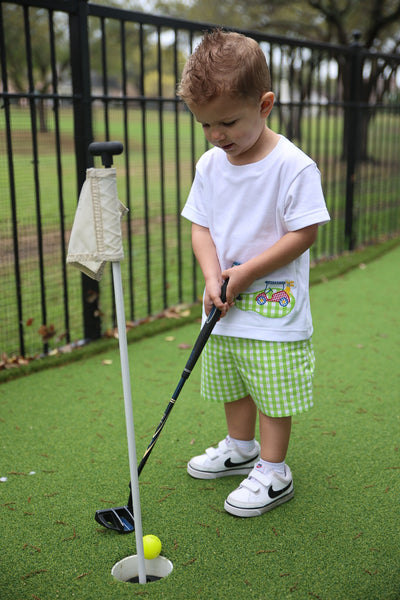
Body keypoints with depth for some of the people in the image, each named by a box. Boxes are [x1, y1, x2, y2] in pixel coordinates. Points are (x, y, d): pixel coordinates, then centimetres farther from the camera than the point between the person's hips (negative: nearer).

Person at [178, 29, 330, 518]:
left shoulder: (293, 166, -17)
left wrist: (247, 273, -18)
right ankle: (240, 447, 43)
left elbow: (305, 232, -17)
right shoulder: (210, 165, 2)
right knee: (231, 385, 21)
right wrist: (213, 277, -12)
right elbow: (201, 226, 4)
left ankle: (273, 471, 22)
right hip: (227, 308, 6)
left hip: (274, 309, -6)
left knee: (273, 391, 4)